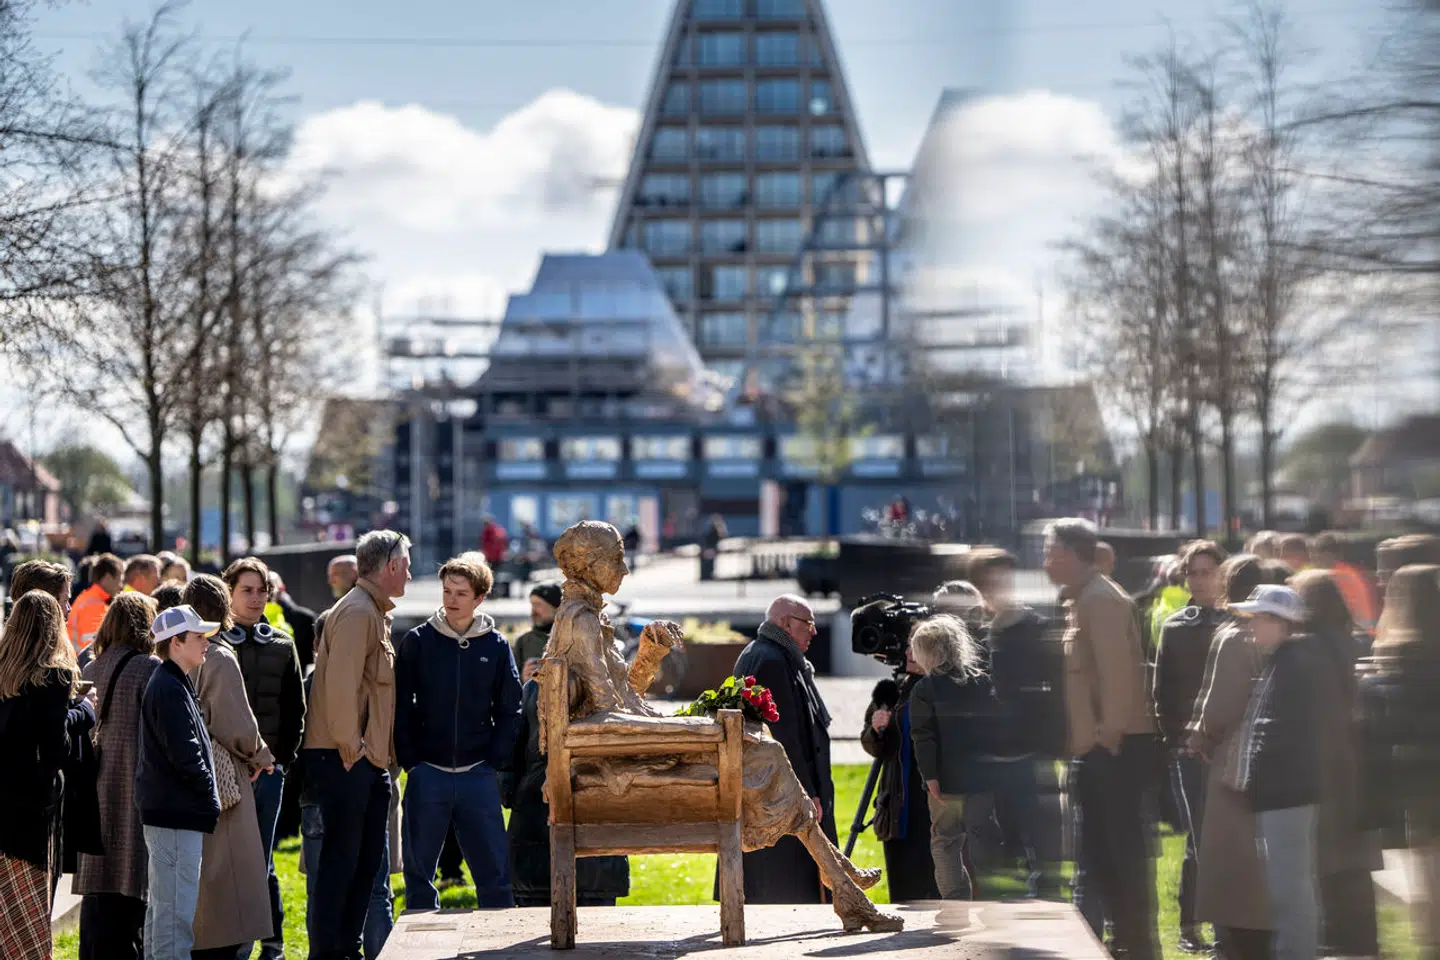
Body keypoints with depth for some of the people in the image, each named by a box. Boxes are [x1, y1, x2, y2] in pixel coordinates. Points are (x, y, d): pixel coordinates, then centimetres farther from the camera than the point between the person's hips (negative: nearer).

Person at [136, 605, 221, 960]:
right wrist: (211, 801, -10)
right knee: (176, 908, -10)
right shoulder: (170, 689, -15)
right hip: (177, 813, -11)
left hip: (165, 811, 11)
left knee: (161, 905, 16)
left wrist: (207, 802, 17)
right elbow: (185, 754, -20)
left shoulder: (169, 683, 18)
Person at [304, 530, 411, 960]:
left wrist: (379, 753, 16)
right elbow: (340, 683, -22)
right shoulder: (356, 611, -13)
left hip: (368, 759, 10)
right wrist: (350, 747, -20)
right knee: (340, 859, -6)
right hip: (346, 758, -10)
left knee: (366, 860, 14)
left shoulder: (374, 612, 19)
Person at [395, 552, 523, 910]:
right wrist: (410, 760, -5)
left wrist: (494, 760, -2)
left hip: (478, 775, 0)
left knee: (494, 870, 1)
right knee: (418, 870, 5)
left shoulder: (495, 646, 4)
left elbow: (509, 710, 7)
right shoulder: (418, 641, 1)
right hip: (427, 774, 0)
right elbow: (399, 706, 2)